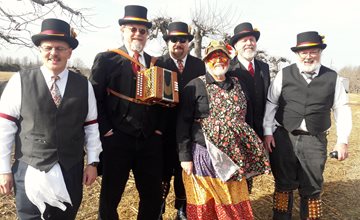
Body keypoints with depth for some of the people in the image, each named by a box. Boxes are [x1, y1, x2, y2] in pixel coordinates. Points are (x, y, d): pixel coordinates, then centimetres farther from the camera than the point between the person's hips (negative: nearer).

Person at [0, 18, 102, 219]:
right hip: (30, 171, -2)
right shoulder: (20, 81, -5)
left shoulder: (84, 85, 2)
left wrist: (93, 162, 2)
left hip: (71, 171, 2)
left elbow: (91, 126, 4)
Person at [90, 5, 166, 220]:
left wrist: (160, 128, 3)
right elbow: (95, 98, -4)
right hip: (116, 139, -3)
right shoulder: (106, 59, 0)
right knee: (111, 195, 10)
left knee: (153, 195, 12)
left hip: (151, 140, 4)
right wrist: (105, 130, -11)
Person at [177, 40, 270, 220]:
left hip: (233, 157, 4)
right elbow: (183, 123, -6)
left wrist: (247, 154, 12)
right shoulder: (194, 86, -4)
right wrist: (185, 157, -10)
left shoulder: (237, 85, 10)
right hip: (203, 156, -3)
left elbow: (244, 119, 15)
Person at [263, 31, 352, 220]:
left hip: (315, 140, 1)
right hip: (283, 137, 0)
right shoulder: (284, 75, 1)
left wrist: (342, 141, 0)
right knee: (284, 184, 11)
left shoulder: (332, 77, 3)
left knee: (312, 188, 11)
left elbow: (342, 109, 5)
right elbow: (270, 103, 4)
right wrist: (267, 132, -1)